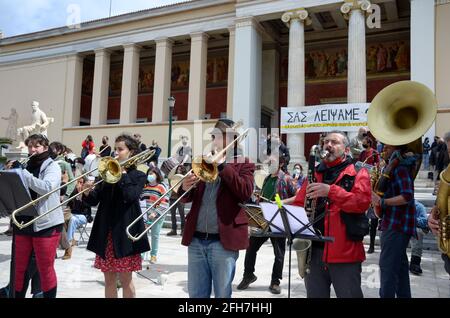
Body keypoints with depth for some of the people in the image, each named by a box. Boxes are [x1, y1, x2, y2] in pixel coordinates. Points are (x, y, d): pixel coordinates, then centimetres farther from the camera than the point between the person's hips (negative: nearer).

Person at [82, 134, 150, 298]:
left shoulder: (138, 176, -1)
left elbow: (130, 196, -20)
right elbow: (94, 200, 5)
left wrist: (122, 174, -12)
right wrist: (87, 193, -15)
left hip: (125, 231, -4)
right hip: (105, 231, 5)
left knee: (125, 279, 4)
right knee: (109, 279, 12)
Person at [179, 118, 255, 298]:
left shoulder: (243, 164, 1)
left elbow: (245, 193, -17)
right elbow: (187, 198, 14)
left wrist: (222, 165, -16)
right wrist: (185, 189, -9)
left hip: (223, 240, -4)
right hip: (196, 239, 5)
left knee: (222, 294, 7)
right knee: (195, 294, 13)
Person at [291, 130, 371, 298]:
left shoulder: (358, 172, 2)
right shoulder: (315, 173, 14)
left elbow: (362, 202, -14)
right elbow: (298, 204, 12)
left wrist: (330, 190, -24)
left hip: (345, 252, -4)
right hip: (313, 249, 5)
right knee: (315, 295, 15)